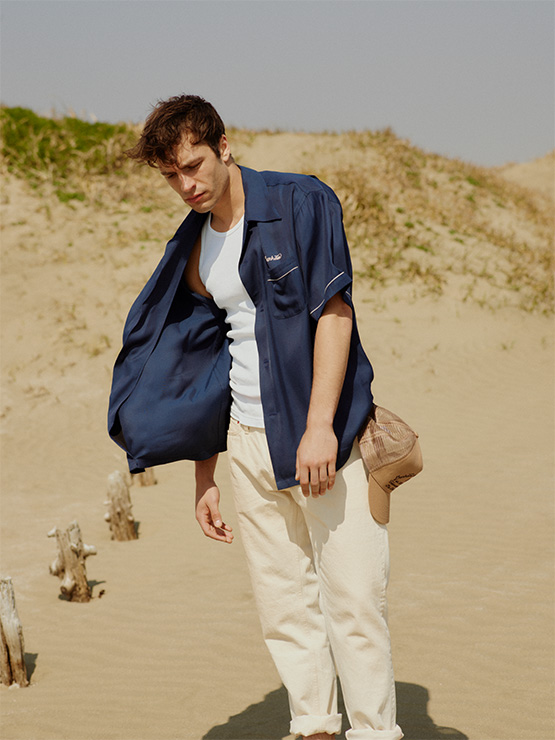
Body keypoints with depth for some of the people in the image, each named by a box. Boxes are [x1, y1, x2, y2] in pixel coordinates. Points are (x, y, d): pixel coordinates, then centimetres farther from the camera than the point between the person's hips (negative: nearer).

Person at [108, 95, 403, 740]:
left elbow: (333, 311, -11)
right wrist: (204, 479, 14)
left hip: (324, 433, -5)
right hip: (247, 440, 5)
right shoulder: (192, 249, 12)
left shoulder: (302, 202, -4)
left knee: (355, 596, -6)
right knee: (283, 602, 6)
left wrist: (318, 427, -19)